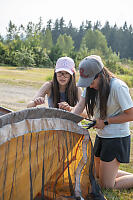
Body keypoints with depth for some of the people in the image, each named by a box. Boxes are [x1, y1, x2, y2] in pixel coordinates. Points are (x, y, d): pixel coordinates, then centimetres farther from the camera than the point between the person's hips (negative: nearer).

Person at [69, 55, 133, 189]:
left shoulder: (118, 86, -23)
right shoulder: (91, 86, -1)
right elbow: (80, 107, -8)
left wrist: (105, 122, -19)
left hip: (117, 138, -8)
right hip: (101, 136, 8)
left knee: (107, 186, -4)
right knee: (98, 175, 22)